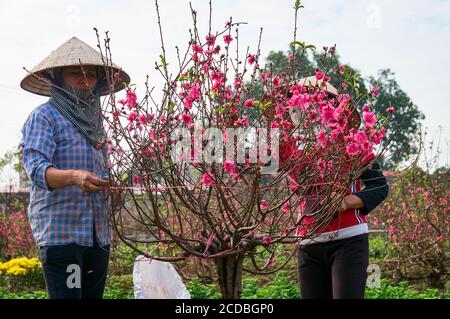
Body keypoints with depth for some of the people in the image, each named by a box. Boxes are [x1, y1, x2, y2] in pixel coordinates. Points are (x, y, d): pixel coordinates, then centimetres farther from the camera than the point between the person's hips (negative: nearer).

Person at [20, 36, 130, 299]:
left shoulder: (94, 120, 18)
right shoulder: (45, 116, -2)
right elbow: (36, 166, -17)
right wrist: (73, 177, -36)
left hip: (99, 234, 7)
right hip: (61, 231, -7)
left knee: (94, 295, 8)